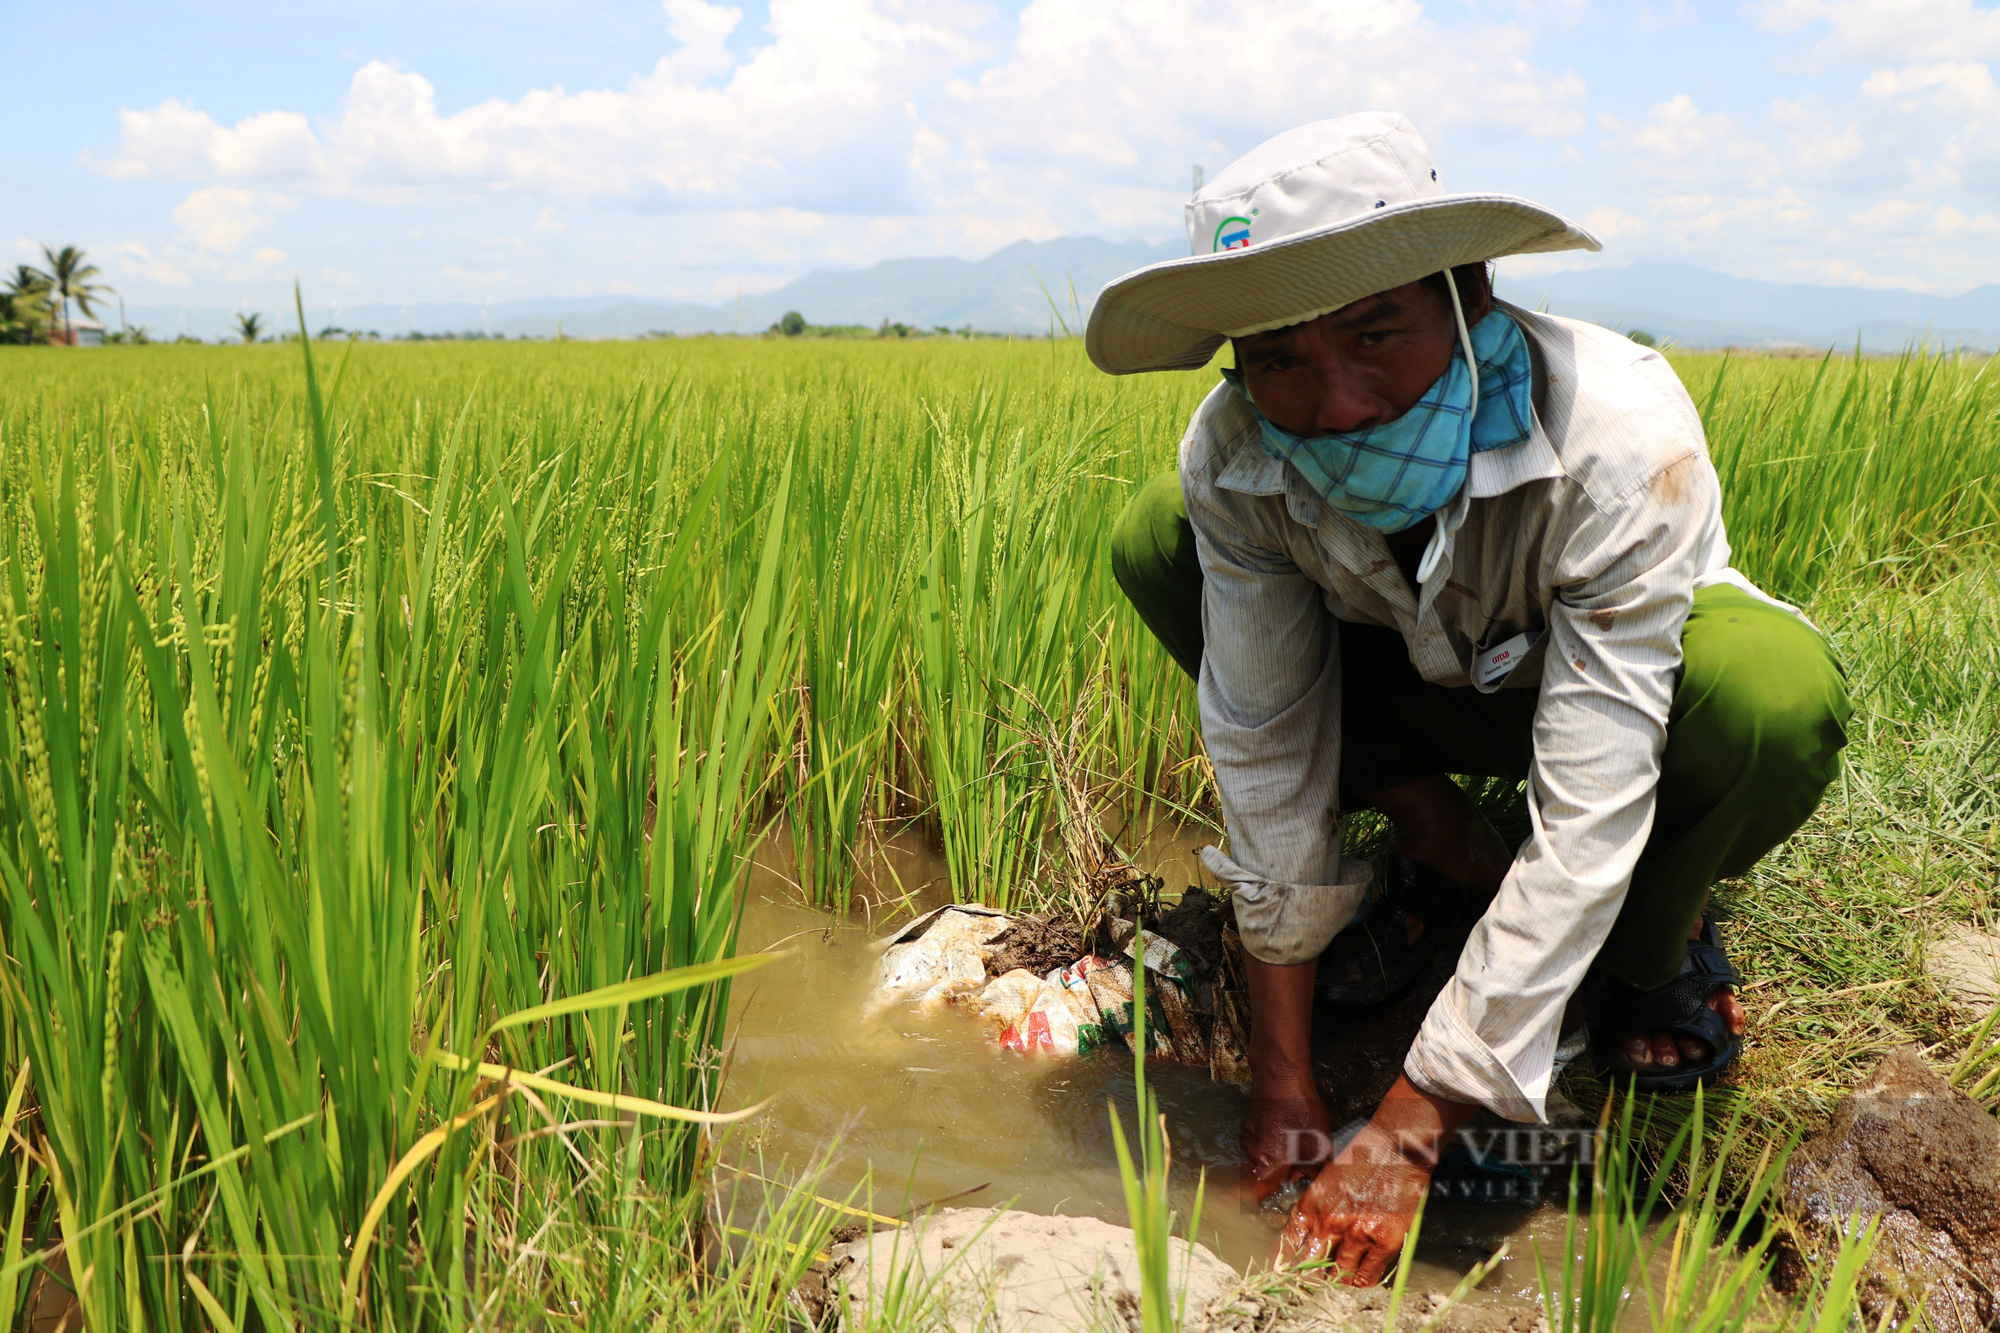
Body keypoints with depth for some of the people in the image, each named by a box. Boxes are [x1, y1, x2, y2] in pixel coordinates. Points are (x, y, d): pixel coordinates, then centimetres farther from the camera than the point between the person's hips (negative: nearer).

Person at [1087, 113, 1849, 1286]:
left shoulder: (1619, 435, -37)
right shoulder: (1233, 462, -26)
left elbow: (1587, 815, -38)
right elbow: (1266, 756, -21)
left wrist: (1408, 1131, -37)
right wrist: (1285, 1092, -19)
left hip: (1626, 677, -3)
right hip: (1436, 680, 3)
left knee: (1779, 701, -39)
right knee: (1159, 542, -17)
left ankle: (1660, 937, -1)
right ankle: (1449, 856, -1)